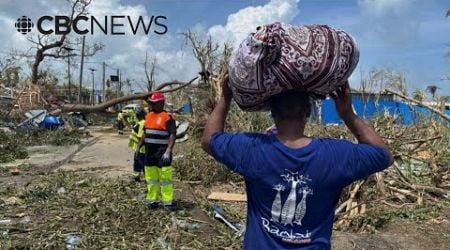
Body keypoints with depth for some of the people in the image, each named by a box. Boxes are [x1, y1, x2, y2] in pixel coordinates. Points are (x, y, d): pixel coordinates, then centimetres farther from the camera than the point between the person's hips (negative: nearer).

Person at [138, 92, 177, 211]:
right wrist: (138, 147, 18)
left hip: (162, 152, -7)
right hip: (149, 152, 7)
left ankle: (168, 201, 5)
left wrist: (168, 151, -25)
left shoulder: (167, 117, -11)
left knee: (165, 178, -3)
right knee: (151, 178, 13)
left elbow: (173, 135, -16)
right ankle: (152, 200, 23)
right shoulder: (148, 116, 12)